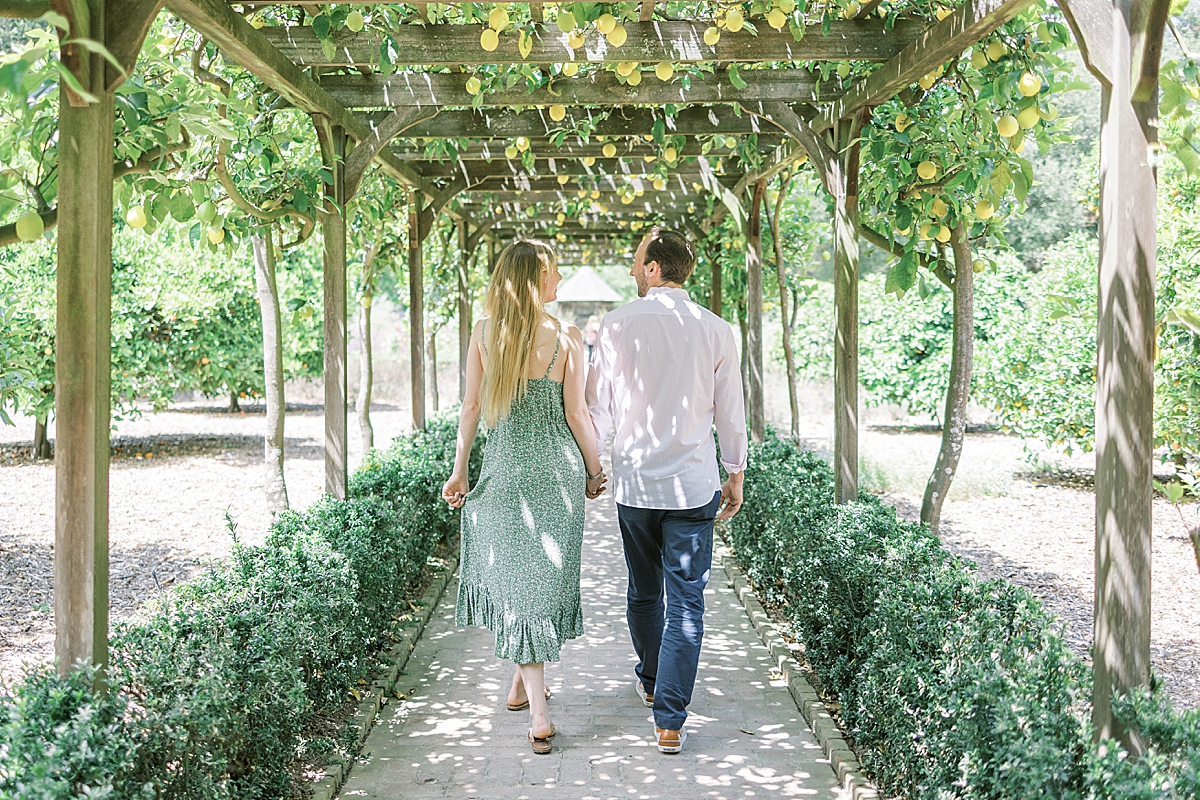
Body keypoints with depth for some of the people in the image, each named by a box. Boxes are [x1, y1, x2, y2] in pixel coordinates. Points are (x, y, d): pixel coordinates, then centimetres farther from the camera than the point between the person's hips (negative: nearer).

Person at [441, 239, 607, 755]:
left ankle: (538, 710, 6)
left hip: (505, 468, 1)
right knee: (546, 574, 15)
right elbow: (576, 414, -5)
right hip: (557, 467, -1)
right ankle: (523, 685, 29)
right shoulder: (567, 338, -8)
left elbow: (471, 408, 0)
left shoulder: (484, 333, -2)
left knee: (514, 578, 8)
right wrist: (595, 470, 8)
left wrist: (459, 470, 9)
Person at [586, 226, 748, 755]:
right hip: (694, 485, -1)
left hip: (634, 481, 1)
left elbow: (597, 406, 3)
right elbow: (731, 413, 2)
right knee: (686, 602, 3)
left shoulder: (616, 325, -5)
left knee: (643, 591, 20)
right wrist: (736, 476, 14)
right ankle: (669, 721, 1)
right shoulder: (715, 330, -4)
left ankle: (650, 682, 40)